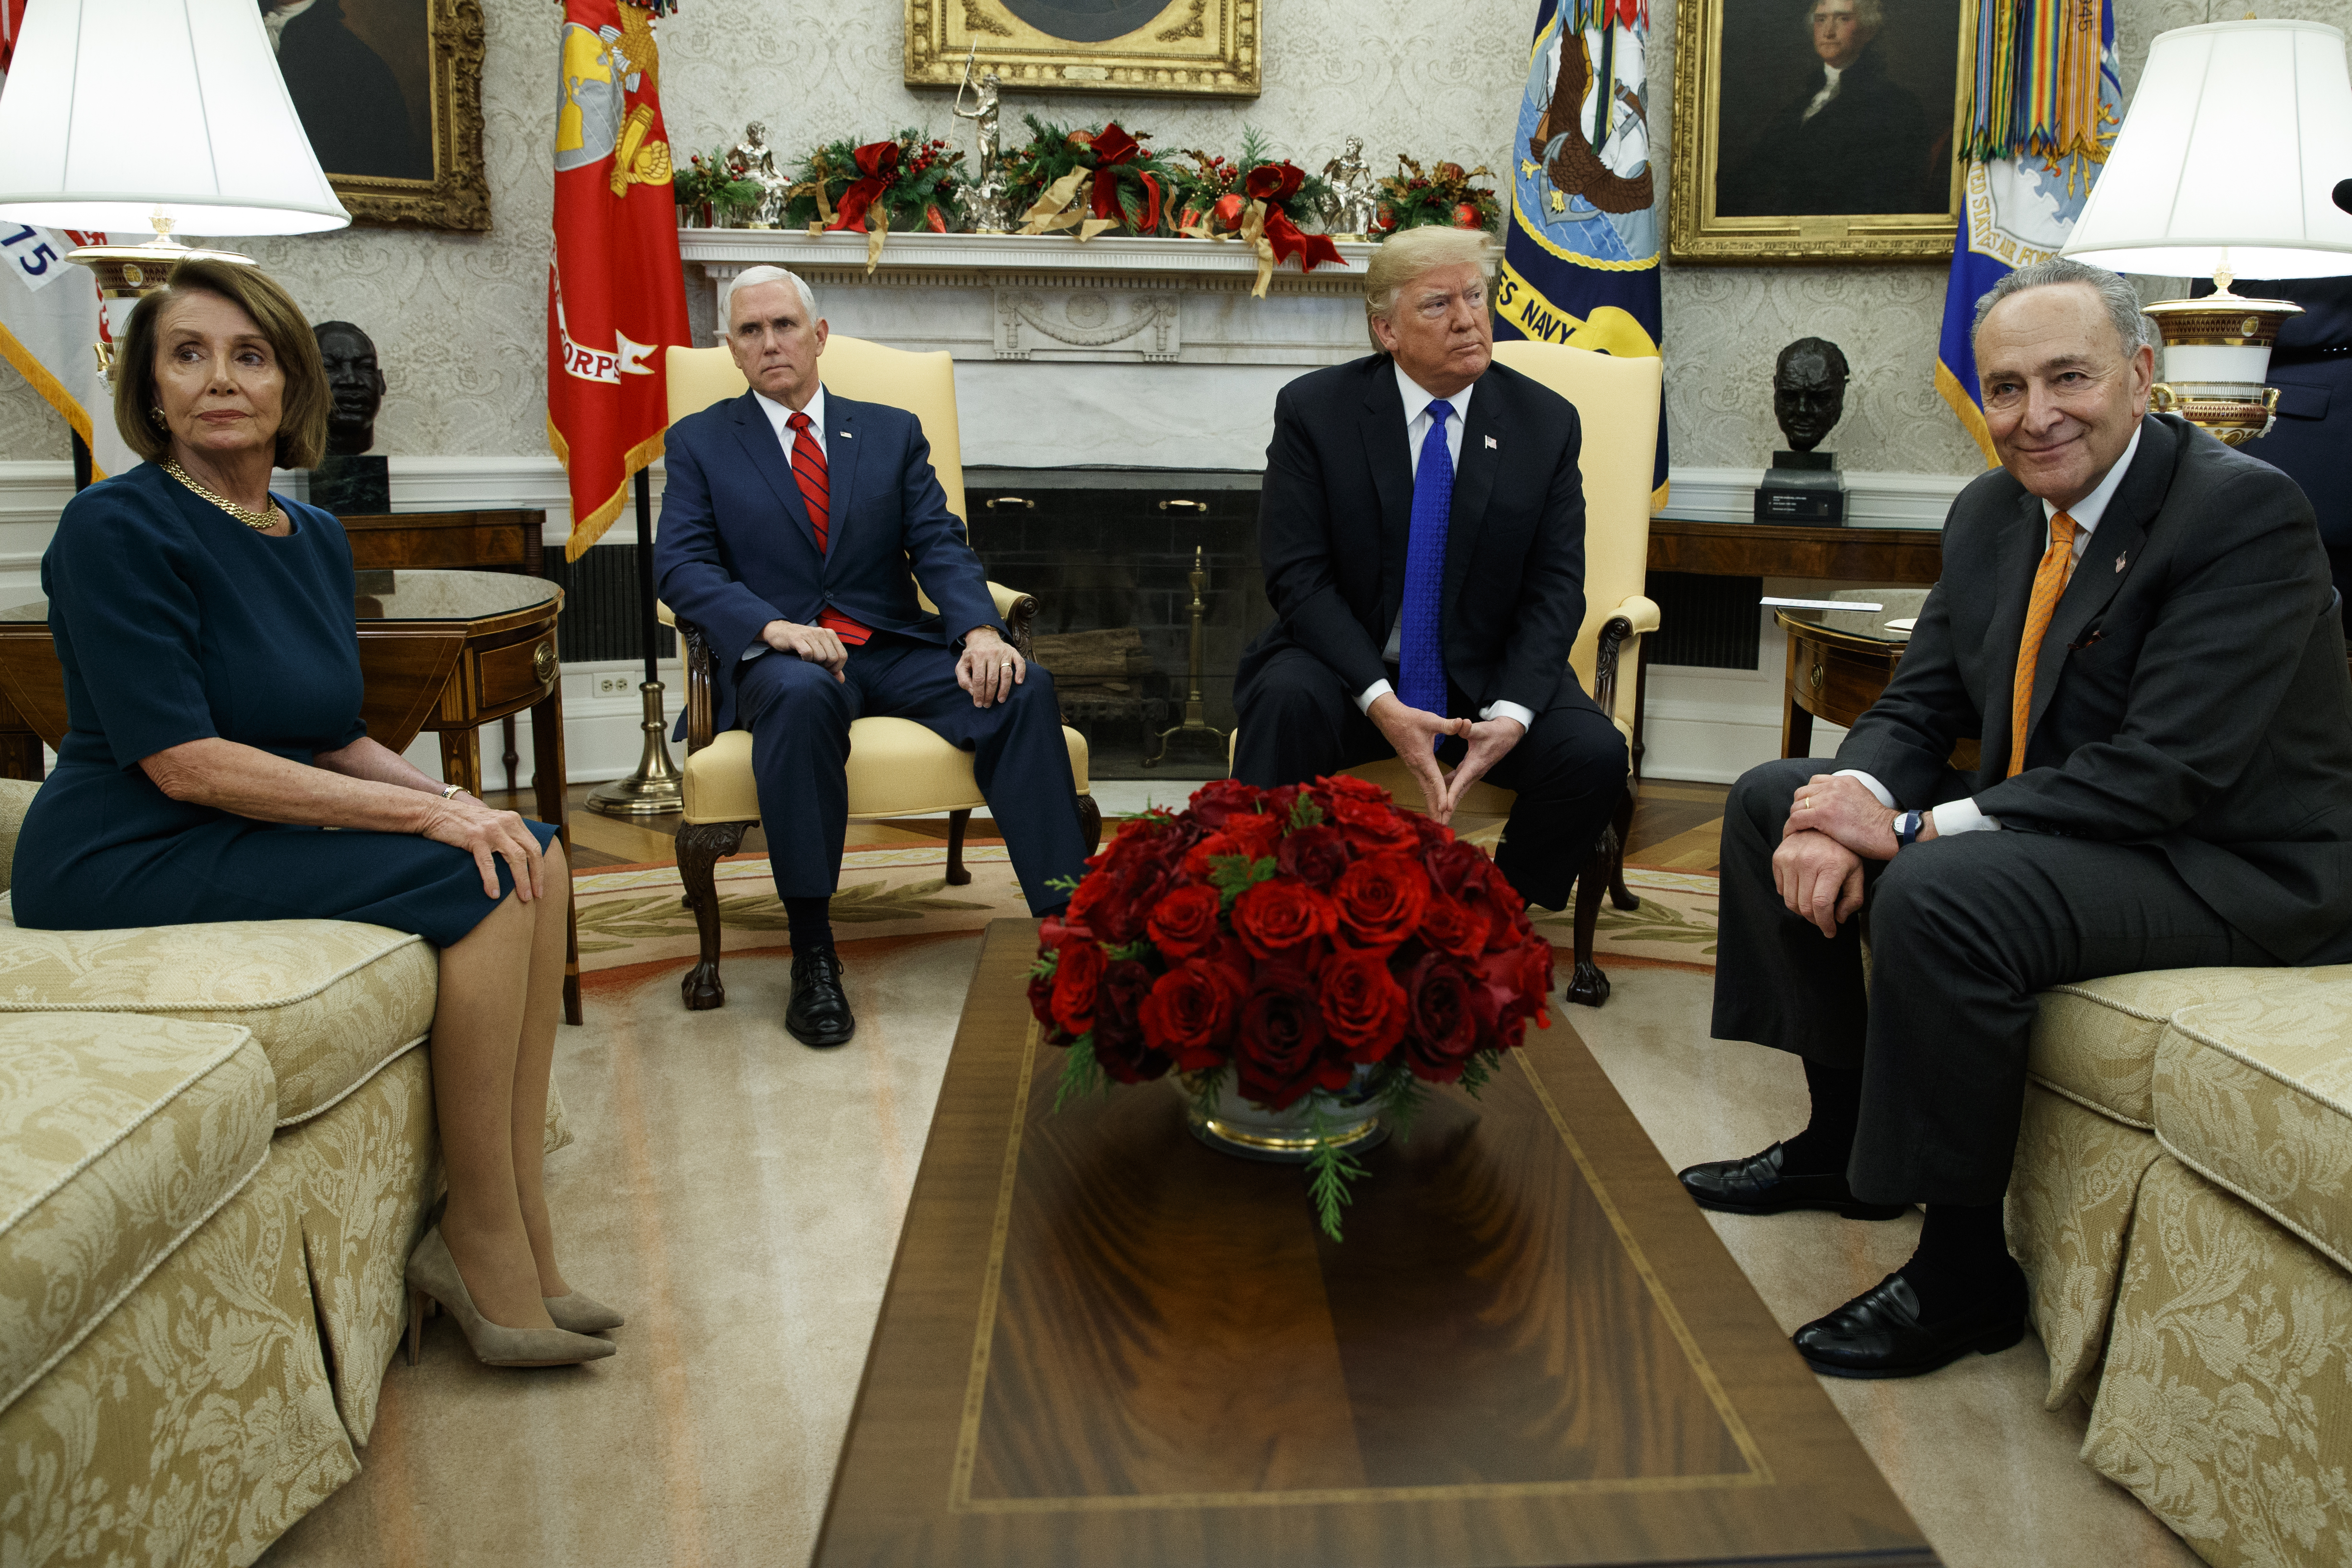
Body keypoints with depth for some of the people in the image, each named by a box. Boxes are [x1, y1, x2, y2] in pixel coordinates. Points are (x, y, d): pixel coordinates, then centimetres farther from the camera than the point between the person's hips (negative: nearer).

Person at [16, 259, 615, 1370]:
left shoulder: (314, 537, 9)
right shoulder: (117, 527, -14)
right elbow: (184, 764, -21)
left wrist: (452, 800, -7)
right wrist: (426, 814, -22)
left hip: (255, 826, 8)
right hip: (129, 859, -8)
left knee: (533, 855, -8)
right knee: (480, 884, -21)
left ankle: (513, 1232, -8)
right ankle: (487, 1246, -10)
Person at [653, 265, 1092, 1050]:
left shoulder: (892, 432, 17)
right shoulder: (700, 442, 13)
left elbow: (940, 545, 6)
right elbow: (682, 566, -1)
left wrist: (980, 631, -16)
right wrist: (773, 626, -21)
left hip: (898, 652, 2)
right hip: (781, 657, -2)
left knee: (1024, 688, -27)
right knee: (802, 693, -39)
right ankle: (812, 954, -32)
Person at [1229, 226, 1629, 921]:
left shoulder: (1546, 422, 1)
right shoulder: (1314, 410, -5)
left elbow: (1555, 588, -1)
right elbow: (1297, 576, -10)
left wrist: (1512, 712, -20)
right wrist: (1380, 701, -24)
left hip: (1486, 677, 2)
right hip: (1350, 670, -2)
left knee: (1595, 753, -23)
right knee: (1288, 700, -34)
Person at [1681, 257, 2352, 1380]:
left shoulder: (2248, 510, -20)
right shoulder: (1994, 512, 4)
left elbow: (2168, 773, -28)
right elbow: (1917, 706, 4)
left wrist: (1915, 830, -28)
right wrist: (1848, 810, -19)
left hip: (2238, 862, -9)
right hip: (2051, 817, 9)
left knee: (1936, 895, -34)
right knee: (1770, 802, 5)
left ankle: (1965, 1276, -16)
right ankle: (1844, 1134, 15)